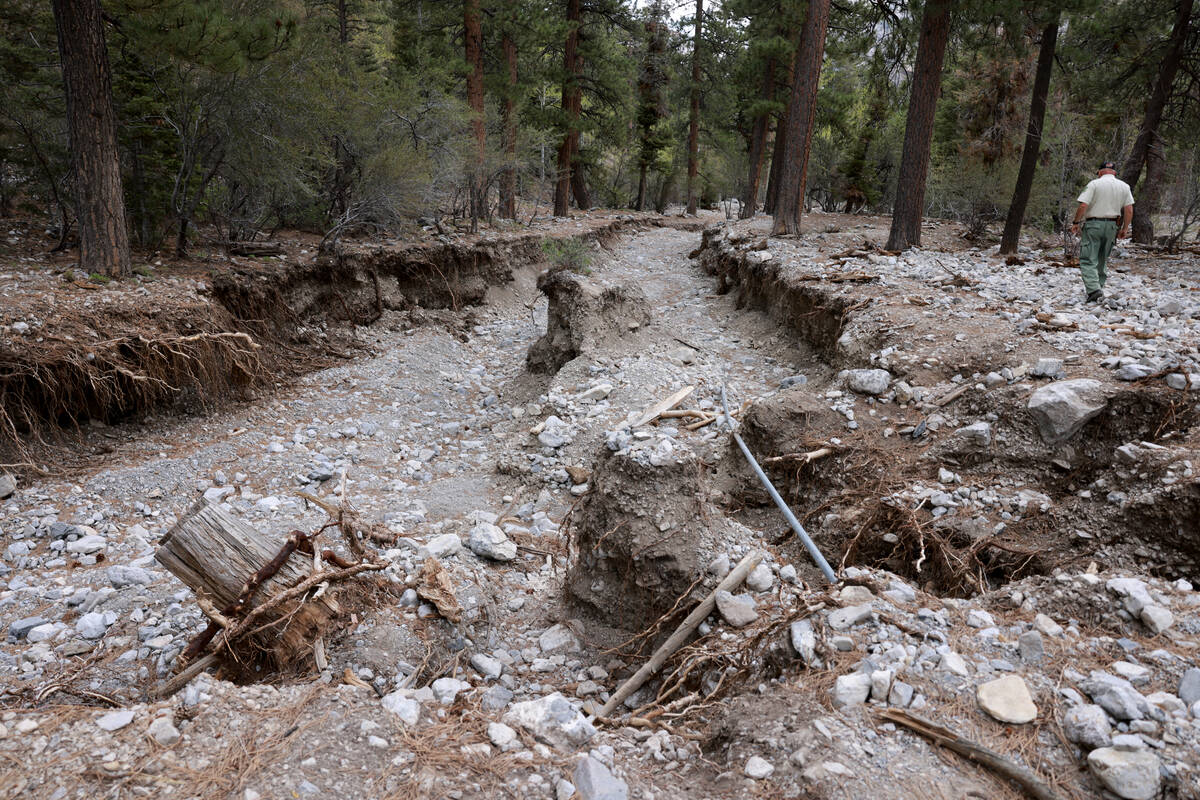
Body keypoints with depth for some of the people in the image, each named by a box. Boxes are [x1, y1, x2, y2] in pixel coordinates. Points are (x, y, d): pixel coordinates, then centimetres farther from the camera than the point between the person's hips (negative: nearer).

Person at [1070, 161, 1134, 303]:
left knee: (1088, 260, -7)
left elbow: (1083, 206, -14)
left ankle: (1094, 290, -22)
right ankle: (1099, 288, 22)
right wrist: (1124, 229, 13)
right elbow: (1129, 210, 6)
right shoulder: (1124, 186, 9)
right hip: (1111, 226, 5)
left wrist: (1076, 222, -4)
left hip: (1093, 224, -5)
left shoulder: (1094, 184, -5)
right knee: (1102, 260, 18)